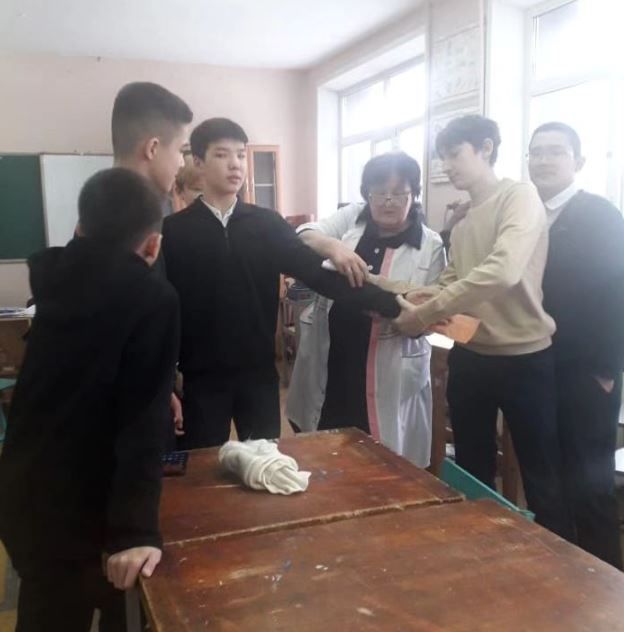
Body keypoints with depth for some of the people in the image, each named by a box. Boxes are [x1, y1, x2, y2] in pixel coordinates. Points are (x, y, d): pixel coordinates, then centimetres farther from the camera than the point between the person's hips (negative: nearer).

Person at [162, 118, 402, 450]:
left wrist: (392, 303, -17)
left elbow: (317, 273, -6)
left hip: (259, 373, 2)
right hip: (202, 377, -2)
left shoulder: (267, 224, 2)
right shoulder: (173, 231, -4)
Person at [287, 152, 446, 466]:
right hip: (329, 363, 3)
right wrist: (331, 246, -30)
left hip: (387, 374, -2)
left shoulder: (430, 245, -1)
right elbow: (303, 236, -9)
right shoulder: (351, 218, 5)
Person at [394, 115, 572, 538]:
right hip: (469, 358, 7)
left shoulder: (520, 197, -12)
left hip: (524, 359, -7)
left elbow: (503, 271, -27)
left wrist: (426, 312, -24)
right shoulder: (461, 224, 12)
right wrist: (423, 298, -11)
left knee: (542, 478, 7)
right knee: (471, 473, 19)